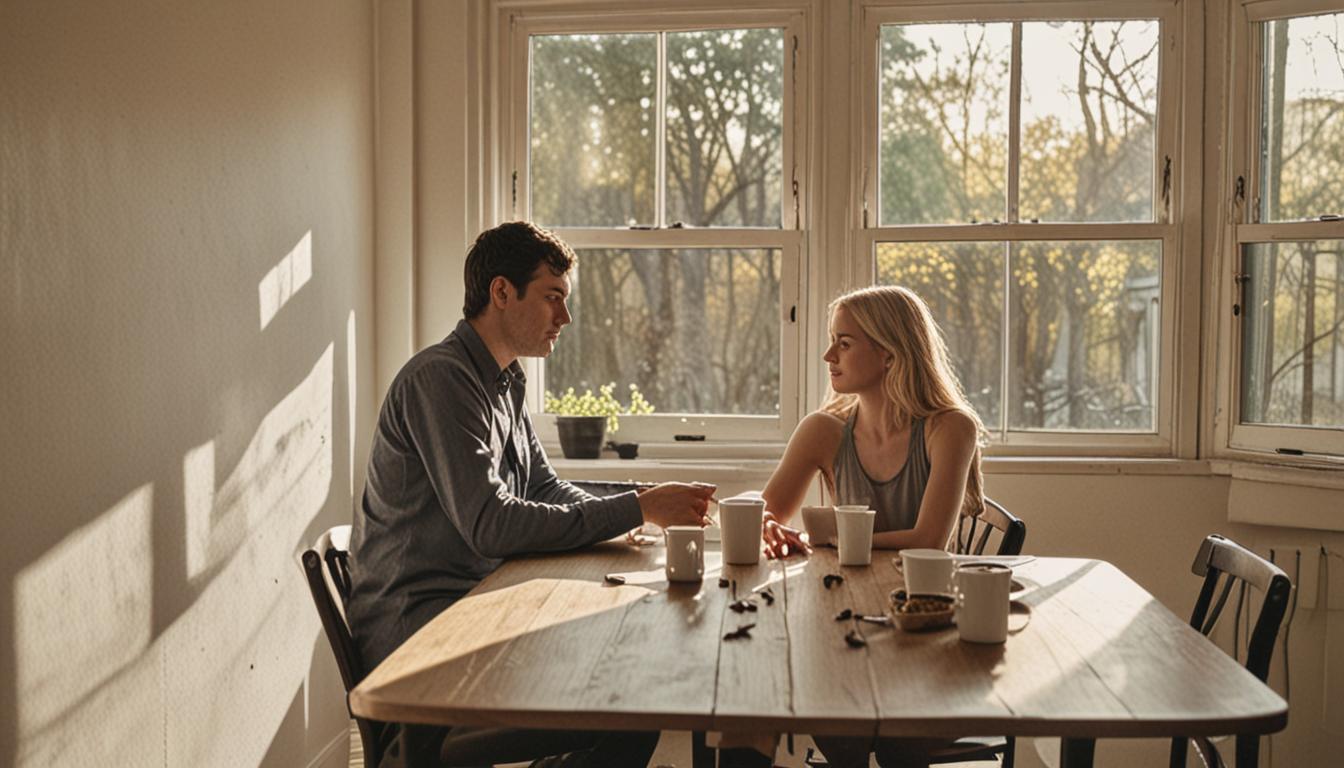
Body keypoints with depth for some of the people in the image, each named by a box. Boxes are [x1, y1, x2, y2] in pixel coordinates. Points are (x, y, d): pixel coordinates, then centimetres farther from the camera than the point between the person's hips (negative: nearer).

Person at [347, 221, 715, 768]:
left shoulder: (504, 383, 17)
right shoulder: (439, 378, -14)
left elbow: (547, 492, 18)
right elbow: (490, 526, -21)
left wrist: (643, 510, -1)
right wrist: (636, 509, -19)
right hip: (414, 626, -10)